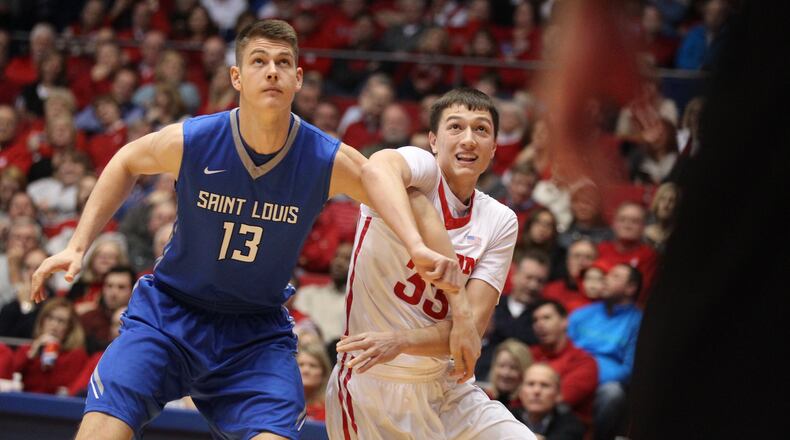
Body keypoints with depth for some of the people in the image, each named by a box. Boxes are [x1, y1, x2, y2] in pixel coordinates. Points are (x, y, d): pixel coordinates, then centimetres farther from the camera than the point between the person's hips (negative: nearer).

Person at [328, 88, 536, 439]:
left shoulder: (500, 221, 2)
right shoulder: (422, 167, -12)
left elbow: (473, 324, -8)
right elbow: (376, 170, -39)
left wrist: (400, 340, -29)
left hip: (444, 390, 5)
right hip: (369, 388, -5)